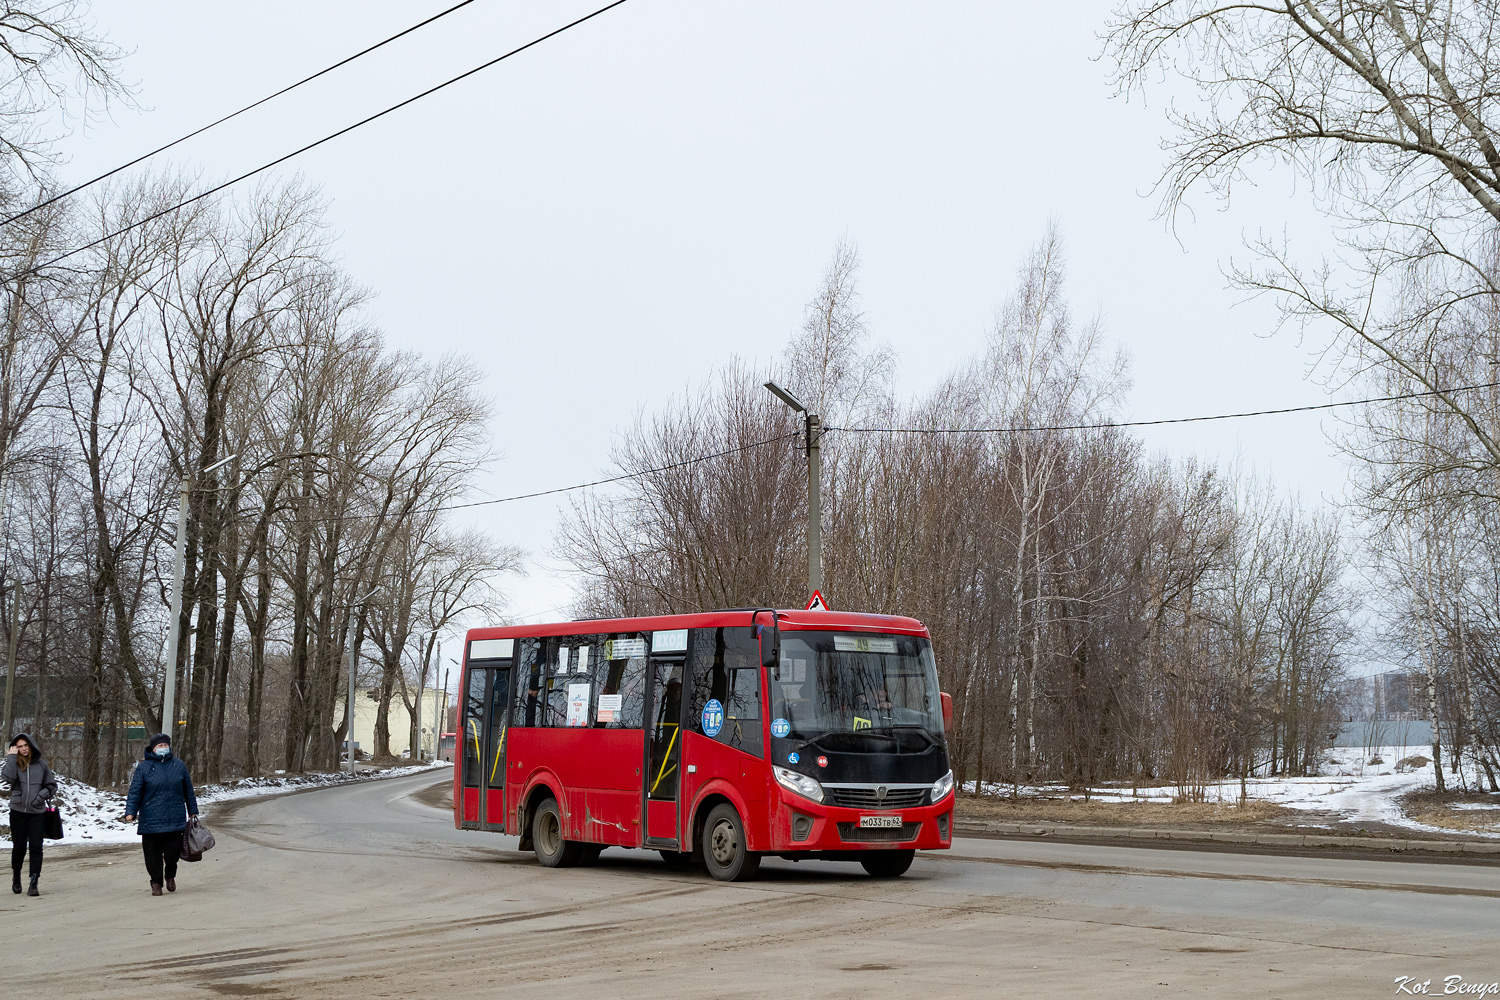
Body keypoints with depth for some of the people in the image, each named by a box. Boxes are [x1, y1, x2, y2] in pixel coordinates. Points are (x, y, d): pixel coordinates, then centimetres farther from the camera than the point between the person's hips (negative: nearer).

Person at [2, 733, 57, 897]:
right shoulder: (14, 763, 2)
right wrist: (12, 757, -14)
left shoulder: (41, 764, 5)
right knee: (19, 847, 7)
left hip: (37, 812, 0)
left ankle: (34, 883, -7)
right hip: (18, 811, 0)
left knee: (36, 847, -8)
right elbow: (7, 778, -19)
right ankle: (16, 877, 32)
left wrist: (43, 794, -6)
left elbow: (52, 785, 12)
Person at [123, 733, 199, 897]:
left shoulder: (179, 766, 10)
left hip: (175, 820, 1)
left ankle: (170, 876, 25)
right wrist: (130, 812, -13)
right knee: (153, 853, 1)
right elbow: (135, 792, -1)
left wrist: (193, 811, 20)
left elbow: (188, 791, 17)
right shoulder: (144, 768, 2)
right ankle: (156, 882, 18)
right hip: (151, 820, -1)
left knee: (173, 851, -2)